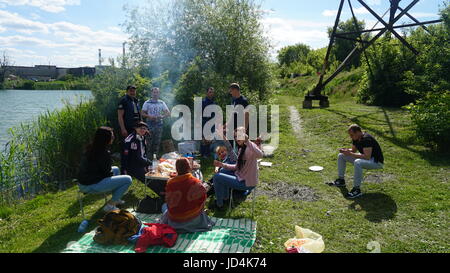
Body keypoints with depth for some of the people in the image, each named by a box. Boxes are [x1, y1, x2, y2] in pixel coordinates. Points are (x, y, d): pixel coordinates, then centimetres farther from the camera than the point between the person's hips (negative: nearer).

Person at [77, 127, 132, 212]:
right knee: (128, 180, -10)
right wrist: (112, 173, 7)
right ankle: (110, 205, 0)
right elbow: (107, 173, -10)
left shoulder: (91, 148, 6)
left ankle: (115, 199, 28)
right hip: (91, 186, -10)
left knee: (116, 169, 27)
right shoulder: (104, 153, -21)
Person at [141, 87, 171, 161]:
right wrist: (150, 117, -14)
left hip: (159, 124, 2)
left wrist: (162, 116, -12)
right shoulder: (147, 103, 6)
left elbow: (168, 113, 7)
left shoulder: (162, 103, 11)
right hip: (150, 124, -2)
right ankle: (149, 159, 1)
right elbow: (143, 114, 3)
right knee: (150, 142, -4)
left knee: (157, 142, 4)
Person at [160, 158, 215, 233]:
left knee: (164, 206, 31)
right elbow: (202, 199, -6)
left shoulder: (170, 183, -15)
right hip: (193, 220, 0)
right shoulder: (196, 182, -17)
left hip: (174, 222, 1)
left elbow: (169, 203, -3)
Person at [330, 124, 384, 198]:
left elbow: (367, 156, -35)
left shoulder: (366, 139, -28)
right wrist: (346, 150, -10)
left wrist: (350, 154, -32)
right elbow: (353, 150, 13)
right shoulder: (356, 138, -1)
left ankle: (357, 189, -30)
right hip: (365, 158, 10)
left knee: (357, 162, -41)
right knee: (341, 156, 6)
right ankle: (341, 180, 13)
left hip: (376, 161, -10)